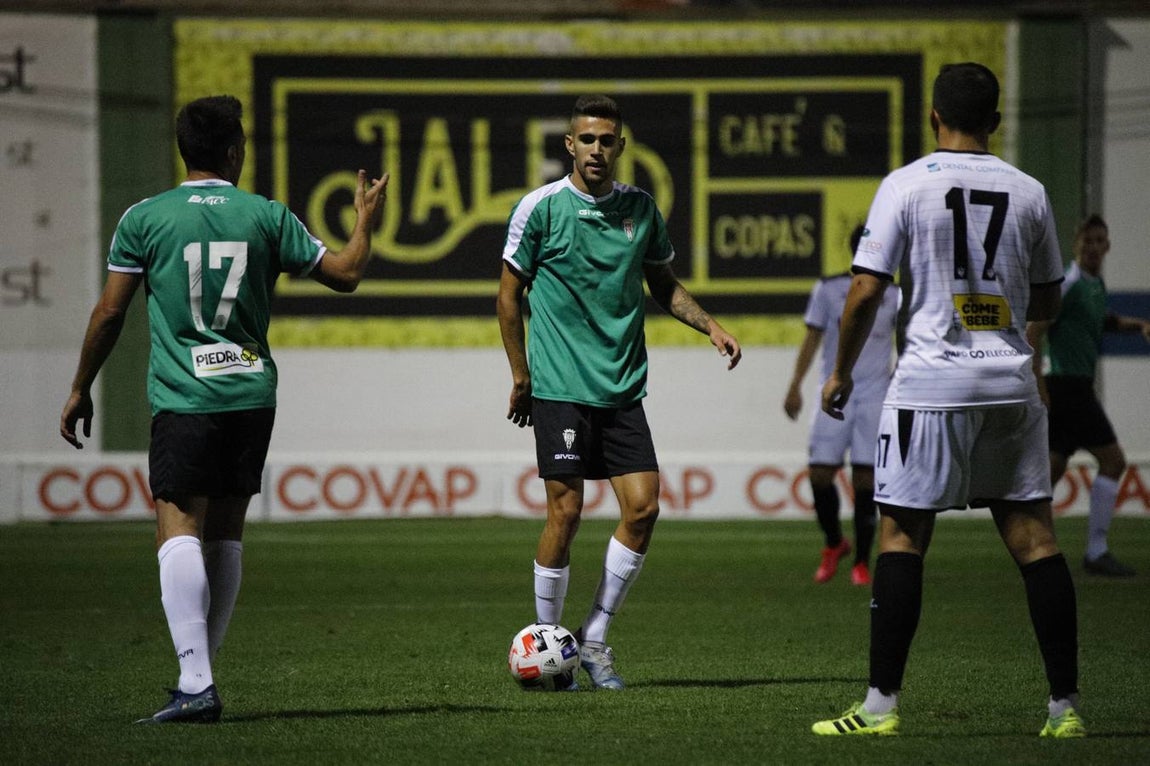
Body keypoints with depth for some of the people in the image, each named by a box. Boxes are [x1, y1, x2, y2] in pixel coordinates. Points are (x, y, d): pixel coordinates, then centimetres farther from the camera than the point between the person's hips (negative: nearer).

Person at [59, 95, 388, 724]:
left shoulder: (144, 219, -1)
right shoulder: (266, 216, 4)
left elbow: (109, 313, 1)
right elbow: (344, 274, 12)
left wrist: (80, 389, 13)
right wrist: (365, 221, 32)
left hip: (182, 398, -3)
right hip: (251, 395, 3)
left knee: (179, 532, -8)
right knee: (225, 536, 13)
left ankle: (196, 685, -22)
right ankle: (200, 677, 17)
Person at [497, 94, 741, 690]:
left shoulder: (640, 208, 8)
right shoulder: (540, 208, -4)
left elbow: (664, 286, 20)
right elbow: (509, 294, 3)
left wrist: (710, 327, 5)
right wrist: (521, 377, 2)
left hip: (622, 388, 4)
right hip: (560, 388, -4)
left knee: (643, 506, -5)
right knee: (565, 511, -6)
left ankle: (594, 639, 9)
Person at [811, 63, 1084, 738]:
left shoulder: (906, 185, -3)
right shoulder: (1029, 192, 6)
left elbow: (866, 291, -6)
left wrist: (842, 372, 8)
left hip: (931, 381, -3)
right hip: (1012, 384, 3)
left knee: (902, 534, 1)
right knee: (1033, 535, 5)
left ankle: (882, 704, -2)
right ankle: (1066, 706, 4)